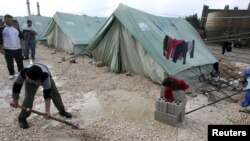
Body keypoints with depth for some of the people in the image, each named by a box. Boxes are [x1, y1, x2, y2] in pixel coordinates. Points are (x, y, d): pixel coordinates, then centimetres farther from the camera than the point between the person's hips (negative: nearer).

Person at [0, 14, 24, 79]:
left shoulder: (16, 29, 9)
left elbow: (22, 36, 12)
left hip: (18, 49, 2)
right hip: (7, 49, -2)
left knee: (20, 62, 11)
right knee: (9, 63, 9)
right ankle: (11, 74, 25)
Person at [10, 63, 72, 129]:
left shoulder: (45, 76, -47)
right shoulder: (23, 72, -41)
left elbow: (47, 94, -45)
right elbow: (17, 85, -23)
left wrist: (47, 111, -46)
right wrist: (15, 100, -14)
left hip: (44, 79, -1)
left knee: (55, 93, -7)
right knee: (28, 97, -16)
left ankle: (62, 111, 14)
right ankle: (22, 118, 4)